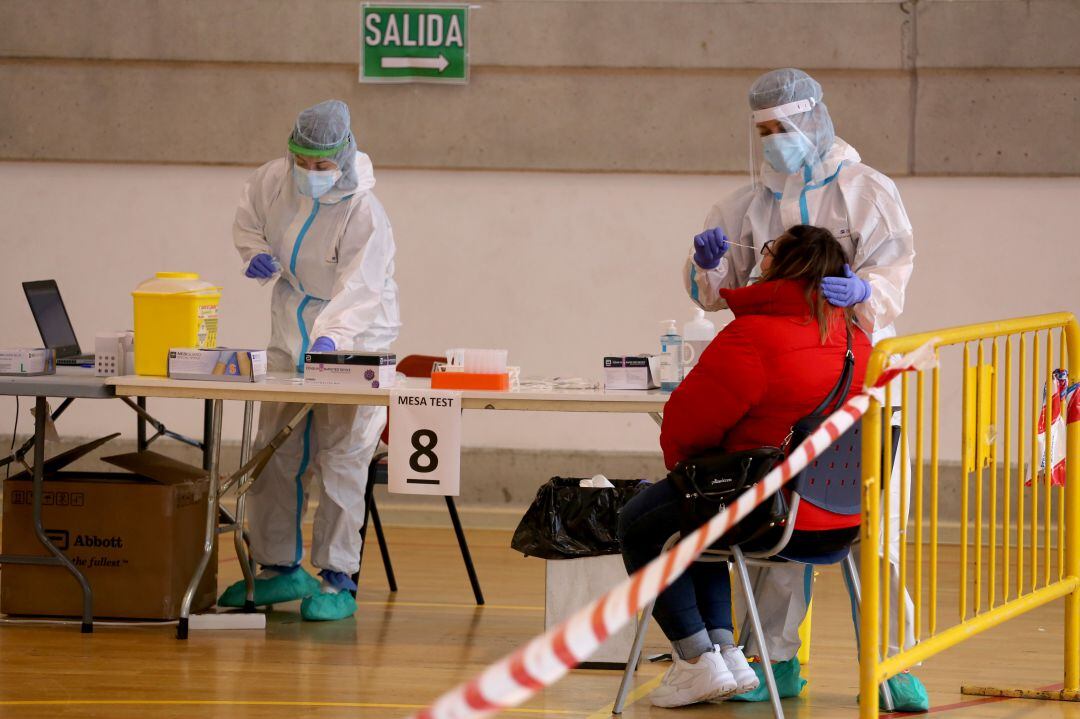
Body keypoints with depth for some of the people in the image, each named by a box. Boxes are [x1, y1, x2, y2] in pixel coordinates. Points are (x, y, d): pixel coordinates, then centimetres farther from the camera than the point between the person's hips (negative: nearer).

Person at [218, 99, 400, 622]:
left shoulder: (364, 214, -24)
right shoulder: (274, 181, -6)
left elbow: (359, 291, -33)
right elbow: (248, 221, 15)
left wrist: (332, 335, -49)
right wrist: (256, 253, -6)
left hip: (354, 335, -6)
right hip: (291, 329, 6)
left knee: (342, 458, -9)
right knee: (275, 453, 11)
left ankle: (338, 579, -4)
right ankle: (280, 567, 22)